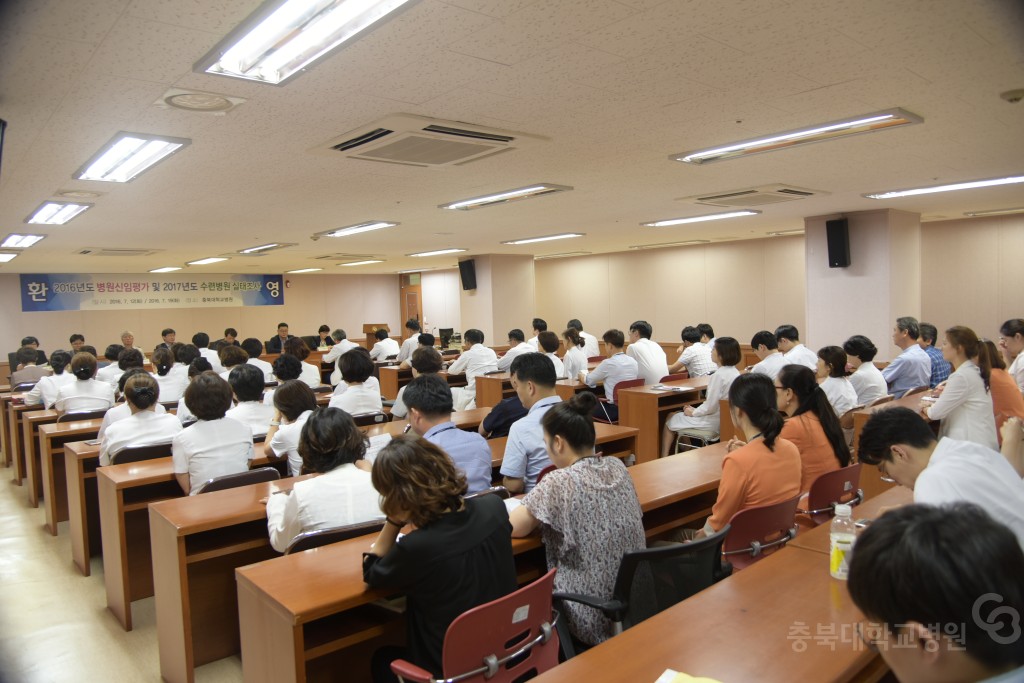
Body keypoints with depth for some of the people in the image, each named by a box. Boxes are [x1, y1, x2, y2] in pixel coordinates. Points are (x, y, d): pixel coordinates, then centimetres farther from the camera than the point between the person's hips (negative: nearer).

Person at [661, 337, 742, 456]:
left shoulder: (719, 375, -24)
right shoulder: (734, 372, 4)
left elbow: (710, 407, -23)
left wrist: (693, 412, -5)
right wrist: (695, 410, 10)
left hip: (714, 422, -9)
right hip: (725, 418, 9)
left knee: (670, 420, 8)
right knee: (678, 415, 25)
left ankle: (664, 458, 16)